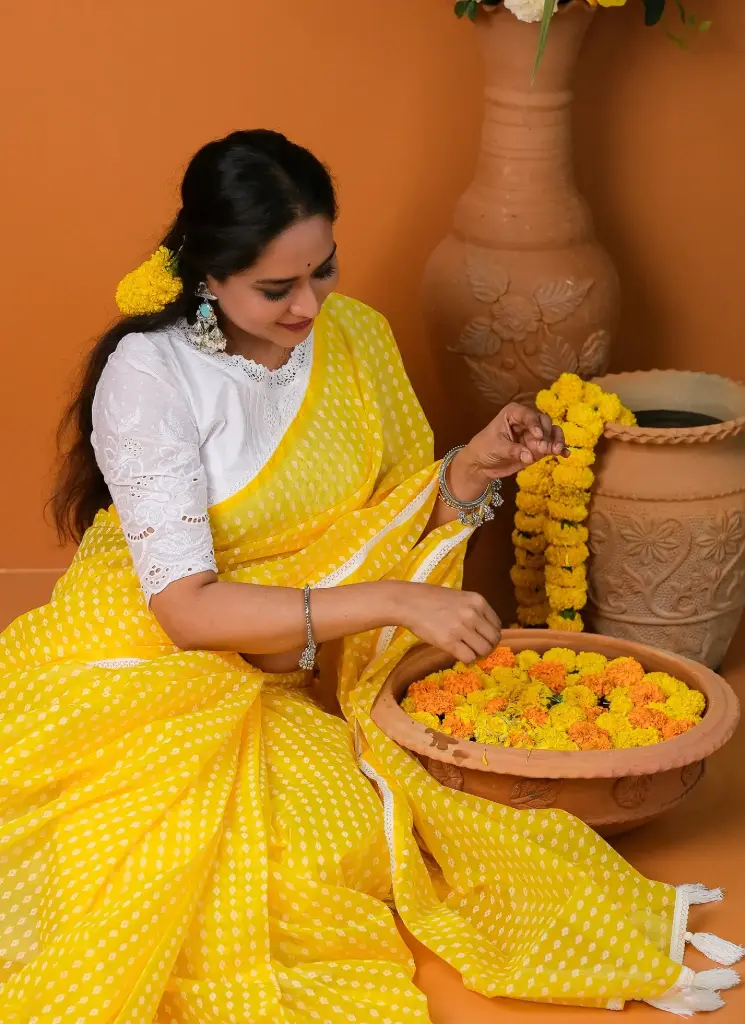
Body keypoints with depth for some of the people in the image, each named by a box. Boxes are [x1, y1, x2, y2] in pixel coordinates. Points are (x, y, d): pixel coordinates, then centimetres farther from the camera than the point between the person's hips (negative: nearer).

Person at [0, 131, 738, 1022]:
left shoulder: (355, 337, -1)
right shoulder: (149, 374, -18)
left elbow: (399, 531, 8)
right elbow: (185, 607, -23)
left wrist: (471, 472, -13)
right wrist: (391, 604, -29)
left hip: (301, 667, 5)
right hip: (156, 664, -5)